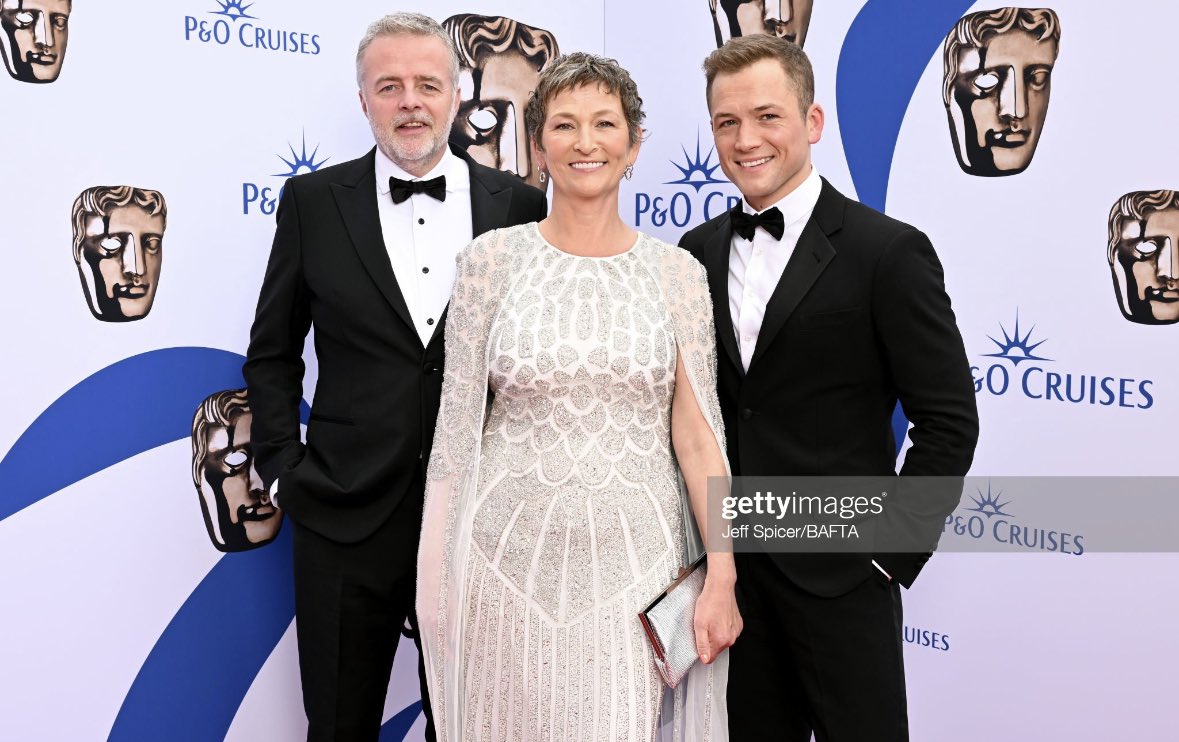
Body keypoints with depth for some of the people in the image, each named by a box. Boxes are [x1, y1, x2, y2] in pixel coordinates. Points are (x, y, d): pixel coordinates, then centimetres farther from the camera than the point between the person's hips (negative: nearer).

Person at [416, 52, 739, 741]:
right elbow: (457, 423, 1)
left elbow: (696, 435, 0)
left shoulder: (677, 272, 1)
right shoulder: (492, 258, -1)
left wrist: (722, 578, -5)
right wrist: (434, 571, 0)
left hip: (633, 556, 0)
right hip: (512, 556, 0)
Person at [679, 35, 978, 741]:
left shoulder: (888, 251, -9)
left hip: (841, 574, -4)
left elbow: (948, 421, -9)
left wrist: (890, 554, -11)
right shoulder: (699, 252, 6)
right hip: (727, 569, 4)